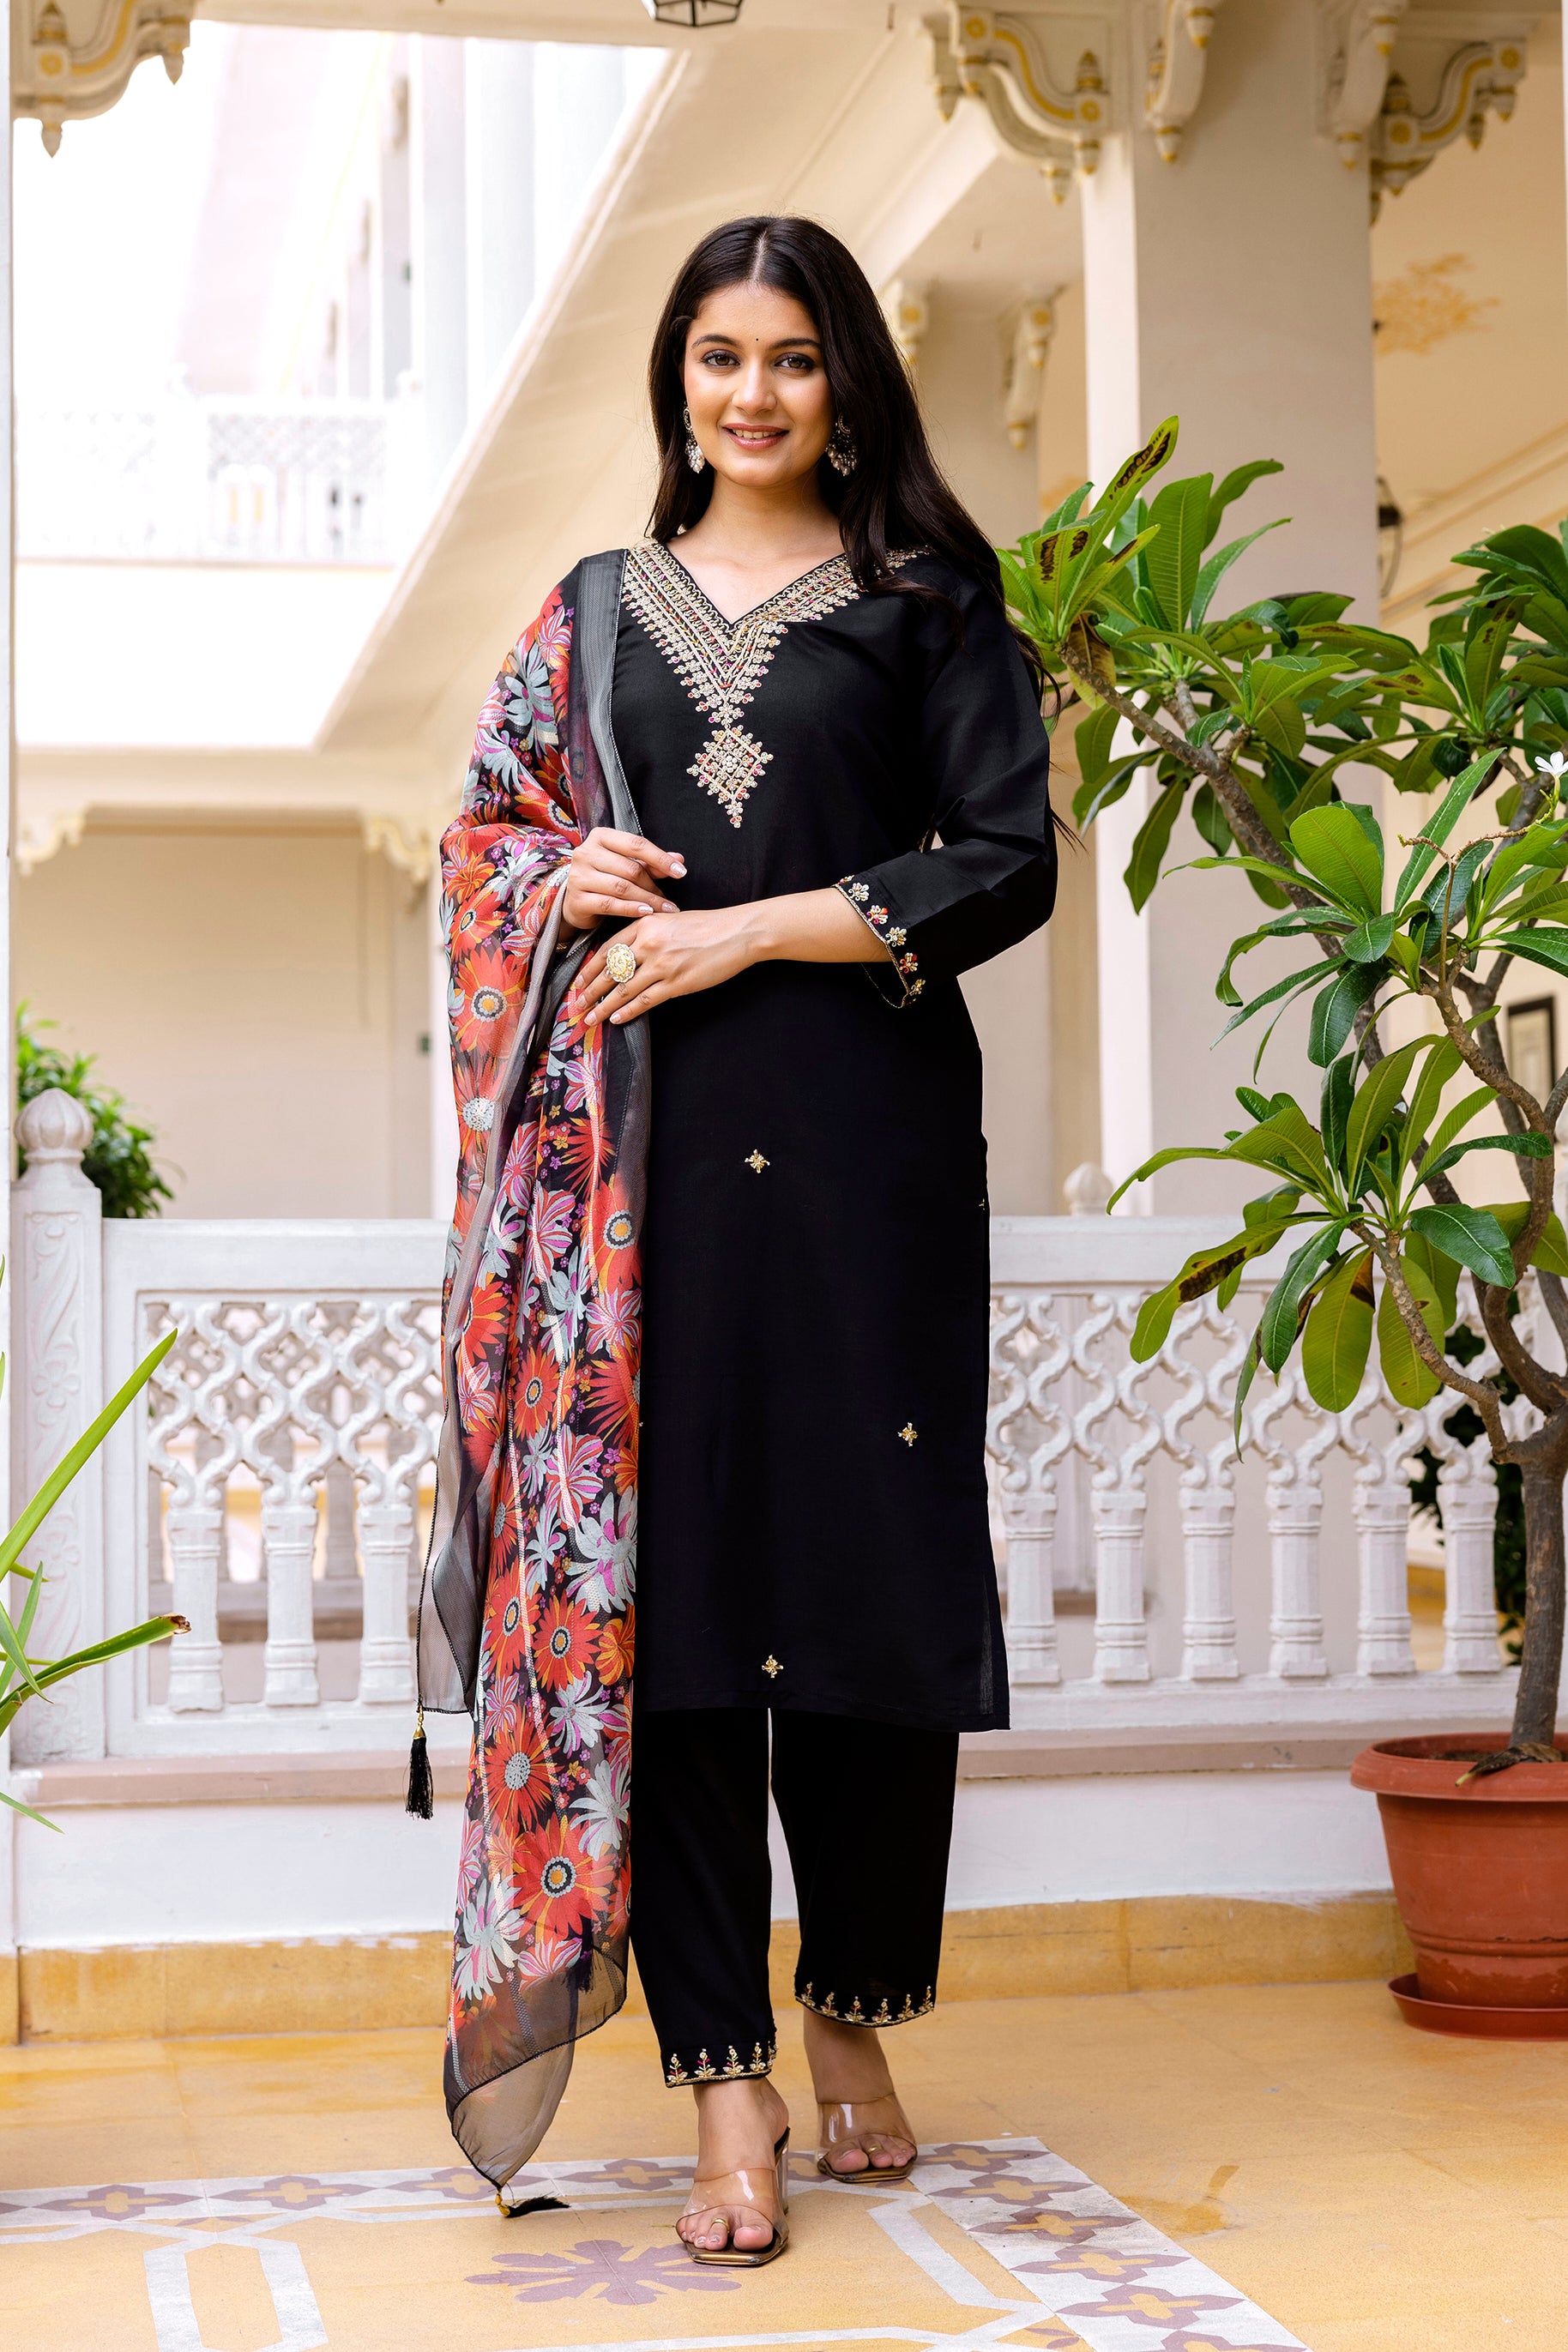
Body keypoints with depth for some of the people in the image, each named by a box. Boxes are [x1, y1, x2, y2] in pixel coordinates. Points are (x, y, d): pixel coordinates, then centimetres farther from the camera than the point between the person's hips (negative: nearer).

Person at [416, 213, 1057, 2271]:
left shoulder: (927, 596, 9)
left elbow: (1011, 862, 0)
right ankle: (728, 2087, 1)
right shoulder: (602, 611, 18)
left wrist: (748, 930, -7)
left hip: (865, 1131, -2)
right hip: (648, 1143, 2)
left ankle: (853, 2019, 20)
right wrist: (565, 882, -3)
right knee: (663, 1568, -4)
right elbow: (493, 833, 21)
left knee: (869, 1563, -2)